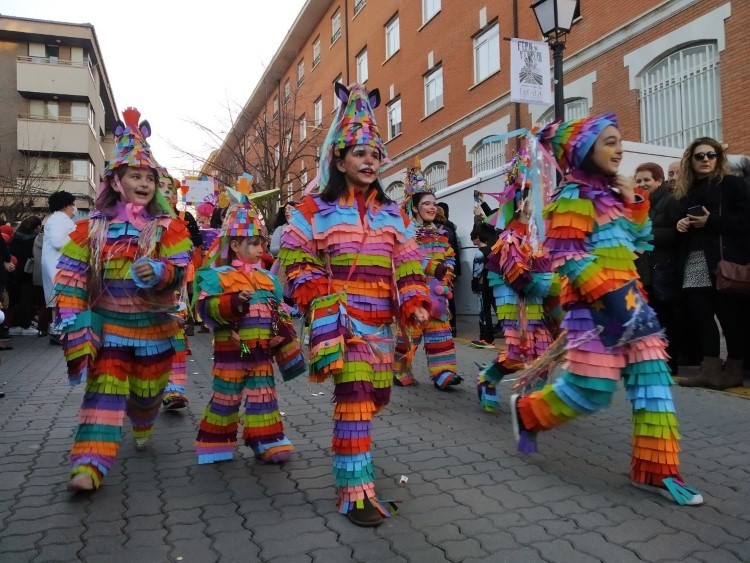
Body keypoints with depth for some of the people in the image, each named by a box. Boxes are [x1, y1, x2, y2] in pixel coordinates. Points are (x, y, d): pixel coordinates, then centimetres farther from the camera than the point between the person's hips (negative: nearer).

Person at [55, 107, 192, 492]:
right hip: (108, 324, 0)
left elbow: (180, 268, -18)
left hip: (154, 325, 1)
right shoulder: (92, 227, -3)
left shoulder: (168, 227, -6)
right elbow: (70, 276, -4)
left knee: (147, 389, 16)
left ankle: (143, 427, 48)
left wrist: (158, 271, -40)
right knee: (104, 391, -6)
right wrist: (73, 320, -13)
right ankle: (90, 465, -7)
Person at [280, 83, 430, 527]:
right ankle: (355, 490, -2)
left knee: (376, 394, 13)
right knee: (354, 395, -13)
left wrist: (415, 303, -5)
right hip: (340, 317, -5)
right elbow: (296, 260, 2)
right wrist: (321, 298, -11)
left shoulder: (393, 214, 12)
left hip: (379, 319, 5)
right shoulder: (315, 210, 0)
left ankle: (351, 444, 44)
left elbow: (407, 264, 9)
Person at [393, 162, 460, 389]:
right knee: (409, 328, -1)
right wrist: (432, 268, -20)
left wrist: (446, 271, -4)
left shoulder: (440, 233, 17)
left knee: (439, 327, 1)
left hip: (437, 289, 6)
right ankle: (400, 371, 14)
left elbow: (450, 256, 17)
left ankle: (443, 372, 1)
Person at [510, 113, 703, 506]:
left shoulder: (609, 192, 17)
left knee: (653, 380, 4)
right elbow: (566, 257, -18)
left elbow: (640, 242, 23)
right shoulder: (574, 195, -9)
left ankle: (655, 471, 13)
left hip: (628, 300, 9)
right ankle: (525, 411, 22)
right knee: (591, 392, -4)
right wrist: (609, 295, -23)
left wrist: (634, 203, 9)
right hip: (594, 307, -9)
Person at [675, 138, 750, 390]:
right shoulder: (686, 192, 19)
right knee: (701, 314, -3)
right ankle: (711, 370, 1)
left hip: (725, 260, -5)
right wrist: (680, 225, 3)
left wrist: (711, 221, -13)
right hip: (695, 262, 5)